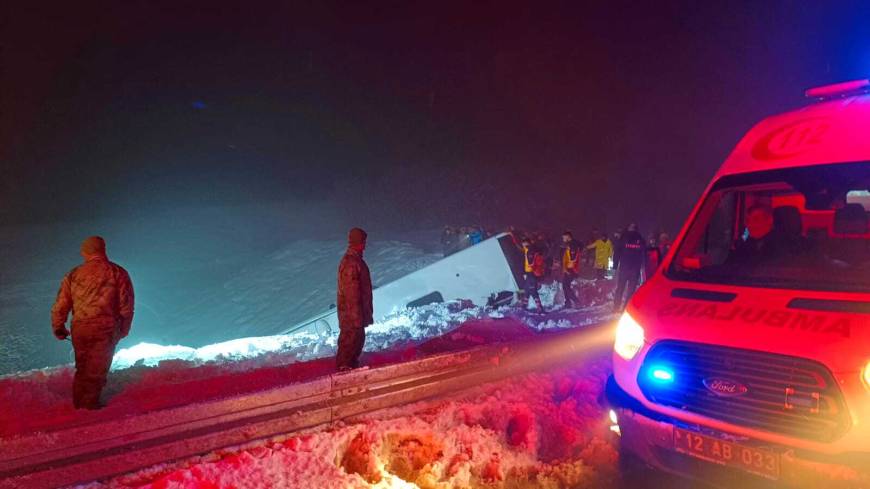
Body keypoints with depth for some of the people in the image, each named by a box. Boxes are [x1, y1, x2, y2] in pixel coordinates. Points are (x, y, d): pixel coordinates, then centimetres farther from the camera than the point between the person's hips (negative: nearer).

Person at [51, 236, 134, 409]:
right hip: (106, 330, -3)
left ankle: (78, 401, 34)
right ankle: (90, 402, 20)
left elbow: (60, 305, 4)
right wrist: (124, 329, 8)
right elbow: (126, 306, -5)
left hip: (80, 329, 3)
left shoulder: (74, 275, 2)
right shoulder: (118, 273, -6)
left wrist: (58, 328, 19)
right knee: (98, 369, 11)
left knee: (82, 366, 22)